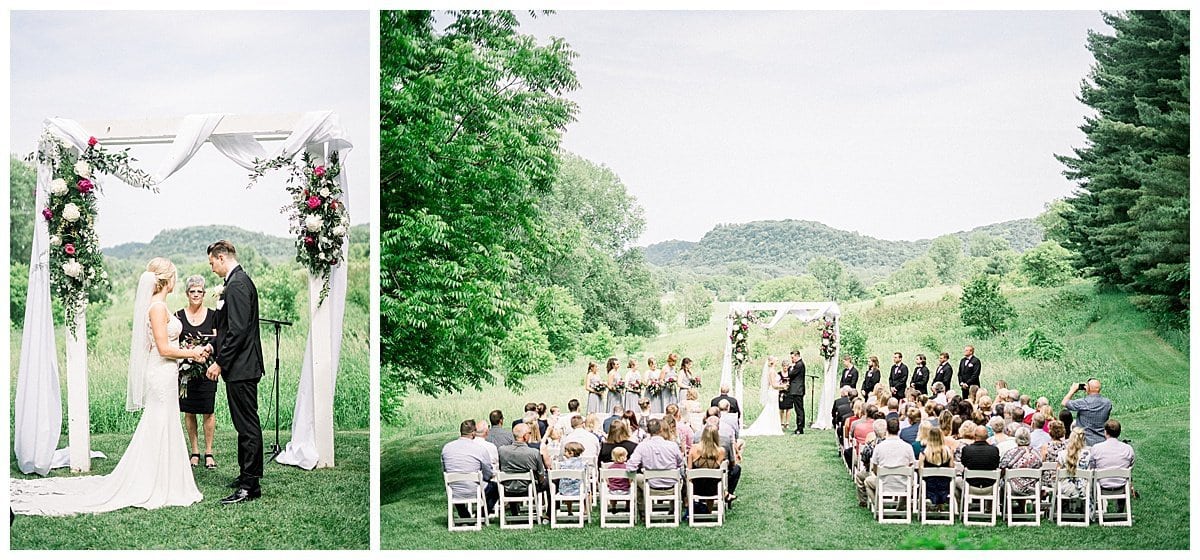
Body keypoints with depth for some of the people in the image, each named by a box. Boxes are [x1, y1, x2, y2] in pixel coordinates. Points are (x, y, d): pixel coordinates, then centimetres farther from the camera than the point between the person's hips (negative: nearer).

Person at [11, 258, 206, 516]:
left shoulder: (155, 305, 13)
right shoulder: (158, 307, -17)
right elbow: (164, 349, -20)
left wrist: (190, 352, 13)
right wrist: (192, 353, -7)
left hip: (162, 376, 10)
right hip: (162, 375, -10)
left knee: (157, 431, 14)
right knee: (160, 430, -3)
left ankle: (147, 485, 20)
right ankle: (155, 489, 3)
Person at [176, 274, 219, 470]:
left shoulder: (212, 316, 4)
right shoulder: (179, 316, 4)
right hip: (185, 369, 1)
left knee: (208, 411, -2)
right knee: (188, 411, 5)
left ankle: (209, 453, 6)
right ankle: (194, 452, 15)